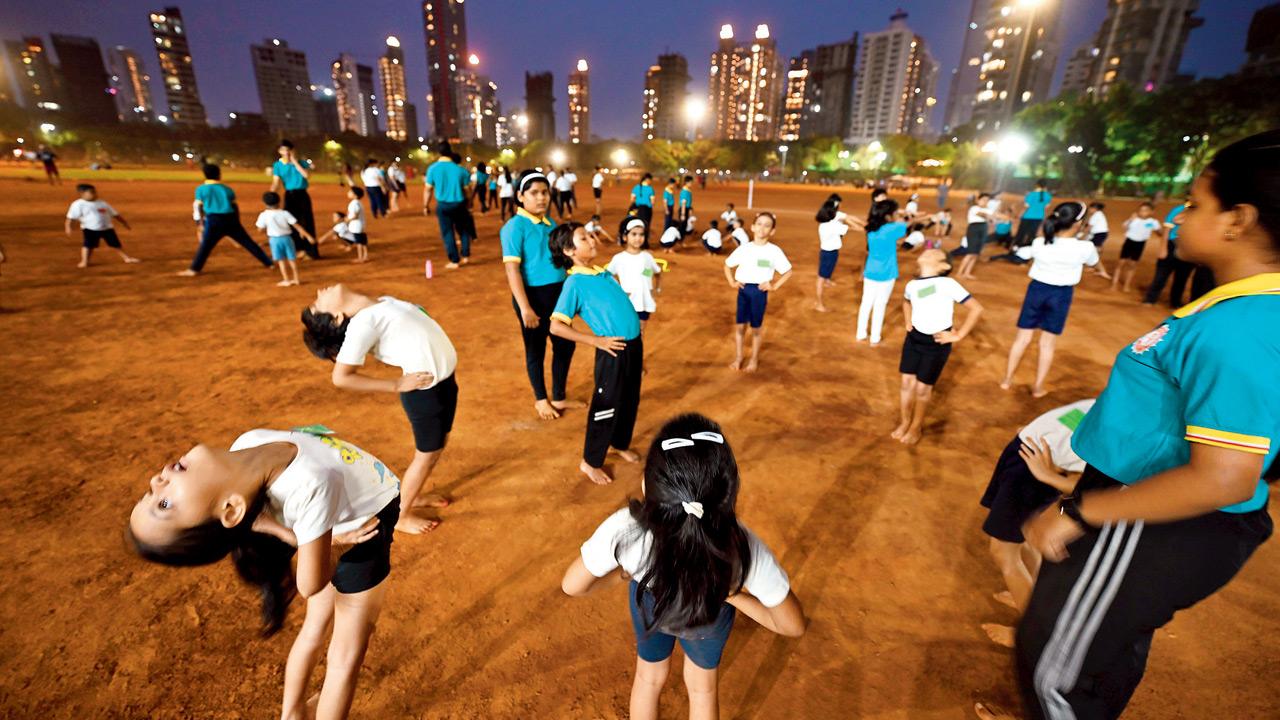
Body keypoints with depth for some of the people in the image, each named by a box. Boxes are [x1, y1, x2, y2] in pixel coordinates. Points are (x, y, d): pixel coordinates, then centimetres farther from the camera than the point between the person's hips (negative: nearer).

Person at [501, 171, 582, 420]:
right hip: (533, 295, -7)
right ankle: (541, 400, 32)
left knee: (565, 345, 16)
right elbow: (512, 269, -18)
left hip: (559, 293, 7)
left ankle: (559, 398, 36)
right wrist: (525, 308, -23)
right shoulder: (515, 226, -13)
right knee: (536, 349, 10)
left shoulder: (550, 223, 9)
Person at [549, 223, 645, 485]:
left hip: (633, 345, 8)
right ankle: (590, 462, 24)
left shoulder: (604, 273, 12)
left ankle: (620, 444, 45)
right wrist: (596, 341, -16)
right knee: (606, 407, 4)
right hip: (614, 352, -7)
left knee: (630, 402, 21)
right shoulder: (575, 283, -12)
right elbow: (556, 326, -17)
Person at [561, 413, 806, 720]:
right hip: (712, 613, 0)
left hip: (648, 600, 0)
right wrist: (734, 595, -12)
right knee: (702, 687, 33)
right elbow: (793, 626, -24)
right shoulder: (744, 548, -42)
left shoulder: (623, 532, -44)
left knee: (649, 678, 34)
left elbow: (572, 586, -22)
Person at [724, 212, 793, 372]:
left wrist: (774, 287, -6)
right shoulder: (743, 248, 1)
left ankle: (754, 360, 25)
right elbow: (728, 265, 13)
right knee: (740, 326, 9)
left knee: (756, 328, 9)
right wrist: (731, 282, 3)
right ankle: (738, 357, 24)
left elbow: (788, 272, 2)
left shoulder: (774, 251, -5)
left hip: (760, 291, -2)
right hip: (743, 290, 2)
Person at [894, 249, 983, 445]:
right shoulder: (912, 285, 2)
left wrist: (958, 336, -13)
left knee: (922, 388, 4)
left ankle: (916, 426, 25)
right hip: (914, 338, 5)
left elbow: (976, 308, -14)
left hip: (937, 343, -5)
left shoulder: (947, 284, -15)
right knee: (907, 382, 9)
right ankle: (904, 421, 30)